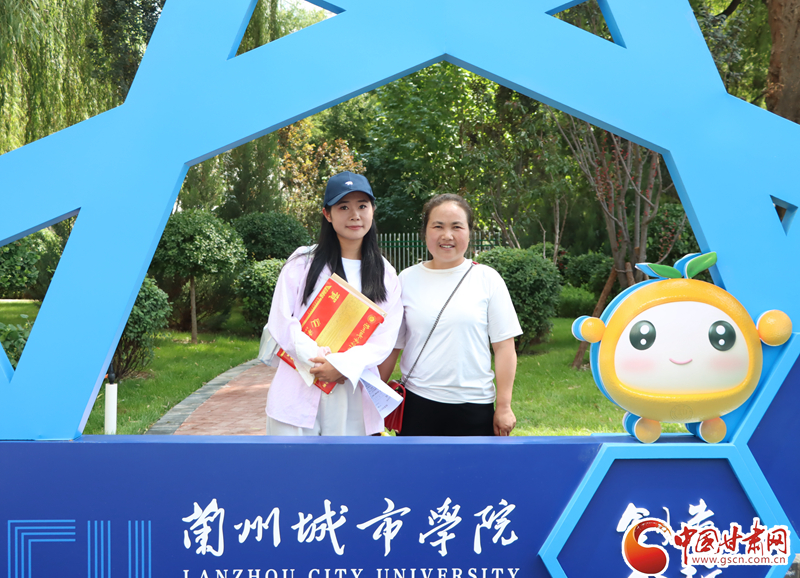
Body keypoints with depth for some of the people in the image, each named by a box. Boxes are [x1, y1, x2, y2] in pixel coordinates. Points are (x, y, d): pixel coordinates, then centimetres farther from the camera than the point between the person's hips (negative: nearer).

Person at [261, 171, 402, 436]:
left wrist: (343, 364, -15)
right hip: (298, 393, -1)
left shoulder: (385, 275, 10)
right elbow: (282, 322, -2)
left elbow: (385, 337, 1)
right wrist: (317, 360, -14)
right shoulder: (303, 263, 6)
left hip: (352, 397, 2)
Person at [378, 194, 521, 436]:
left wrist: (504, 406, -3)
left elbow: (504, 346, 1)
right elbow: (391, 346, 8)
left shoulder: (487, 279, 1)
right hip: (417, 404, 1)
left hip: (474, 406, -1)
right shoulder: (407, 279, 4)